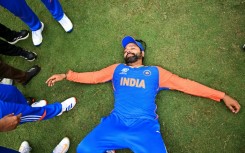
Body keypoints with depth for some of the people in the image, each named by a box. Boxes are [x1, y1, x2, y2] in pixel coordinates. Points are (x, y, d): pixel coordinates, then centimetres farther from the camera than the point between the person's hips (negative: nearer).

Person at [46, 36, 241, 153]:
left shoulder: (155, 72, 14)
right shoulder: (117, 69, 20)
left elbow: (186, 84, 11)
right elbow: (92, 76, 22)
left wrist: (222, 96, 10)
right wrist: (65, 75, 20)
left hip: (145, 126, -1)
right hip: (116, 123, 2)